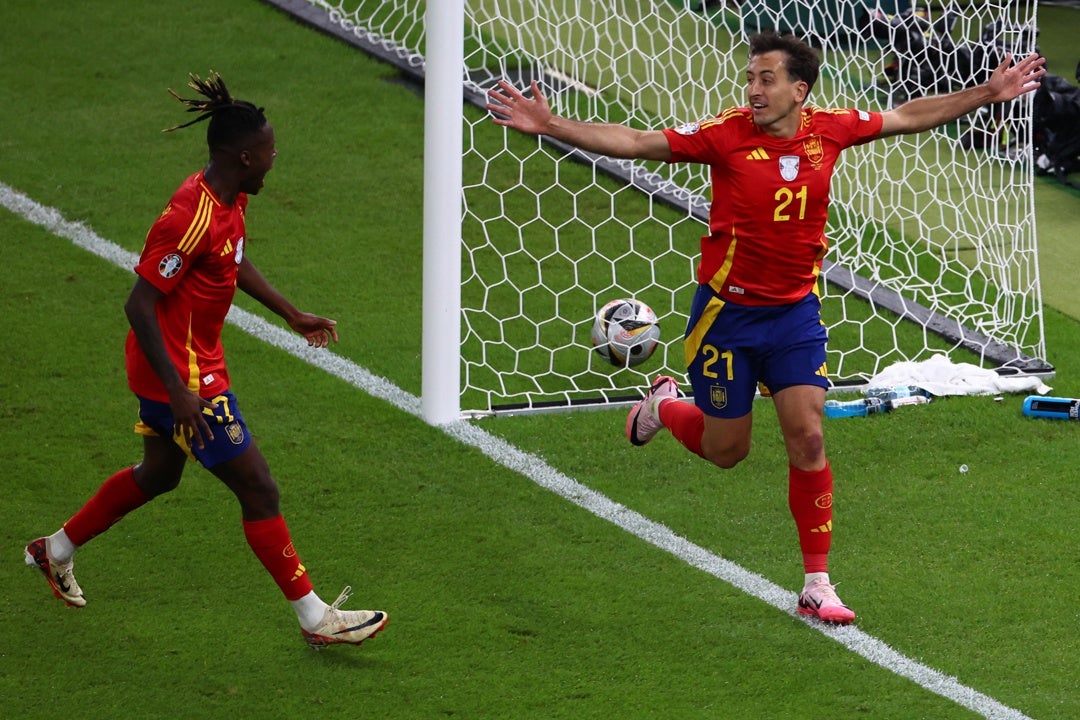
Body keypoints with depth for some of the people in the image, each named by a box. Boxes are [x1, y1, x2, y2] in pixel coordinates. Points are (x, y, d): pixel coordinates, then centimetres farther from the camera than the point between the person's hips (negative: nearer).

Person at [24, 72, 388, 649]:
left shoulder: (228, 201, 2)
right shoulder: (192, 219, -28)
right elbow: (139, 304, -27)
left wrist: (291, 314, 25)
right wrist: (180, 392, -29)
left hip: (180, 369, 11)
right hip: (184, 375, -11)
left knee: (159, 473, 29)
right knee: (258, 489, -4)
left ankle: (56, 551, 45)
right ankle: (316, 619, 3)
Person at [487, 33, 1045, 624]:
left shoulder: (829, 129, -5)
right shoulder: (726, 134, -15)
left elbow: (909, 116, 10)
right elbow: (635, 142, -20)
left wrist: (988, 93, 11)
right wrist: (548, 126, -30)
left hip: (796, 313, 2)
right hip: (727, 313, -2)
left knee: (807, 438, -7)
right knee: (726, 450, 9)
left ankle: (817, 584, 3)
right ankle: (663, 405, 44)